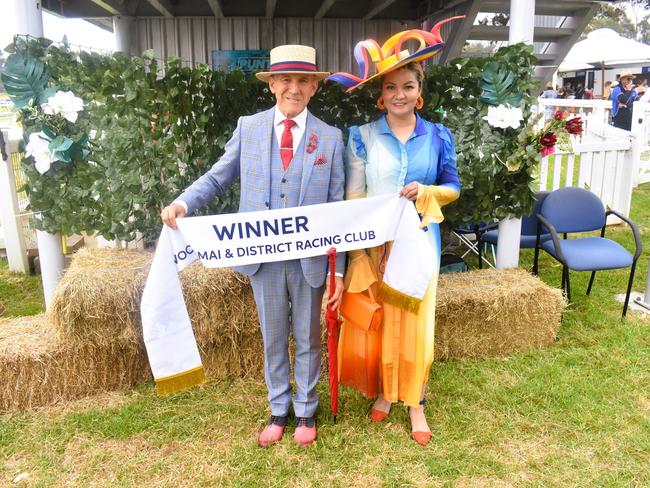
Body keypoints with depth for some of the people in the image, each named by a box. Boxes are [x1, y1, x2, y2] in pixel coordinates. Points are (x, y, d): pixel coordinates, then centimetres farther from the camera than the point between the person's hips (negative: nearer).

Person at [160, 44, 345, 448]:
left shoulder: (331, 138, -1)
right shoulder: (248, 128, 2)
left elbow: (338, 208, -2)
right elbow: (219, 177, 6)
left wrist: (339, 269, -4)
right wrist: (183, 203, -14)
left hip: (311, 259, -1)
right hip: (264, 257, 1)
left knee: (308, 339, 14)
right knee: (273, 339, 16)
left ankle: (306, 411, 35)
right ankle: (279, 410, 36)